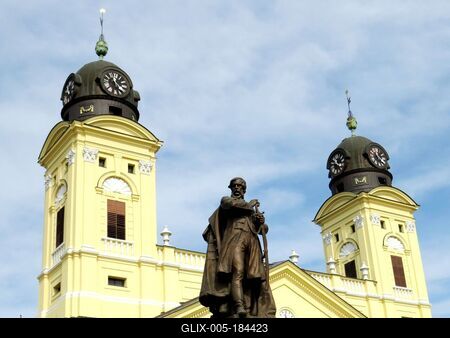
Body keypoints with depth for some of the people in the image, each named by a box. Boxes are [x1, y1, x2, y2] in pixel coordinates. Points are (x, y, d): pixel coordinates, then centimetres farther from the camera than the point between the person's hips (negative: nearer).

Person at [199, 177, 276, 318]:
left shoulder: (252, 209, 33)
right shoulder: (226, 200, 21)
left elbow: (263, 229, 27)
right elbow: (228, 202, -5)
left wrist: (261, 222, 4)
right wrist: (248, 205, 7)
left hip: (252, 241, 4)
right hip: (234, 239, -4)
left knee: (257, 276, -13)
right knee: (237, 272, -25)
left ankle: (259, 313, -23)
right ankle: (239, 308, -40)